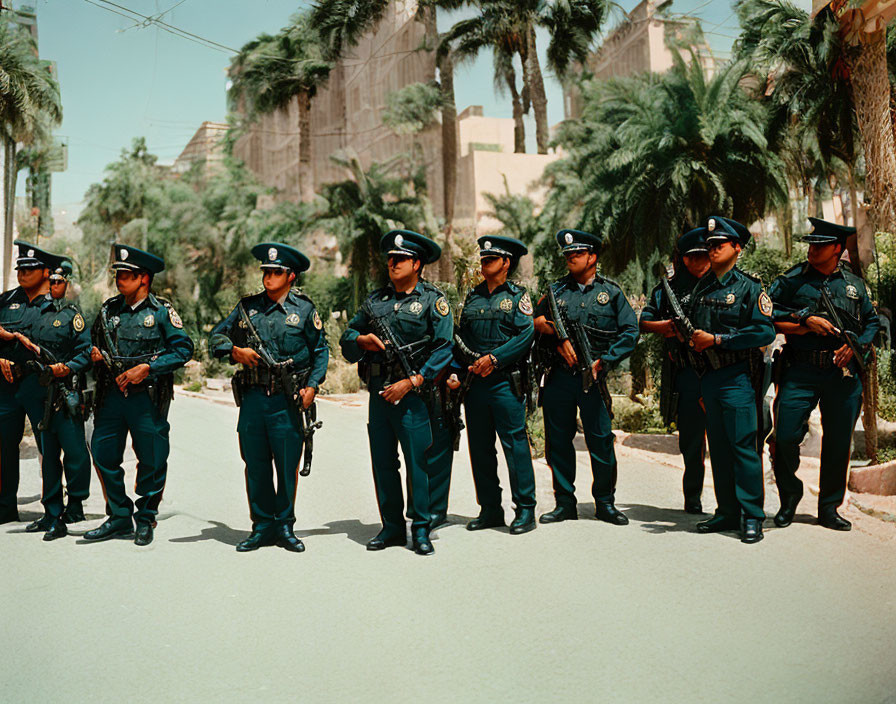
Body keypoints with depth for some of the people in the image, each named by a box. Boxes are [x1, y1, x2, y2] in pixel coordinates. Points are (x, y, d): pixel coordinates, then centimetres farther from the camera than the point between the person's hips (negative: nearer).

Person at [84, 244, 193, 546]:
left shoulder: (161, 311, -4)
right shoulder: (109, 309, 10)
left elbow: (184, 348, -8)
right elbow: (94, 343, 21)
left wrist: (147, 368, -15)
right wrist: (94, 355, -2)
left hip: (148, 397, -4)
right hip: (112, 394, 5)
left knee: (151, 461, 3)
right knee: (103, 455, 5)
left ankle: (145, 521, 20)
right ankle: (120, 518, 20)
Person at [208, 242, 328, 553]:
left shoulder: (304, 309, 3)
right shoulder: (247, 306, 10)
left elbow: (321, 351, 6)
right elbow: (216, 337, 15)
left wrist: (312, 386, -5)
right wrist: (235, 351, -6)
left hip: (287, 399, -3)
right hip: (253, 397, 3)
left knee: (287, 465, 2)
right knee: (256, 465, 7)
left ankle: (284, 525, 17)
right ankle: (263, 527, 19)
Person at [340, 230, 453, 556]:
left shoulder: (433, 300, -1)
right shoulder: (375, 299, 13)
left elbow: (443, 348, -9)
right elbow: (347, 337, 20)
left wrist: (412, 382, -15)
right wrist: (362, 340, -4)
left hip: (413, 394, -5)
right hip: (378, 393, 5)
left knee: (417, 462, -4)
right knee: (383, 463, 9)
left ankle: (421, 529, 8)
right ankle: (392, 527, 20)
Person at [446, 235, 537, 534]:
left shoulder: (517, 296, 1)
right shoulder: (472, 297, 15)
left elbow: (526, 335, -10)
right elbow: (460, 339, 14)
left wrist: (494, 358, -17)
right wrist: (456, 372, 1)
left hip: (505, 382, -5)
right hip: (475, 383, 6)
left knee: (515, 444, -5)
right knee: (480, 448, 8)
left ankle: (525, 510, 3)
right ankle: (490, 509, 18)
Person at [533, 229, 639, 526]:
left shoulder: (611, 292, 5)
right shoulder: (557, 289, 12)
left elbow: (631, 331, 1)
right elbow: (536, 322, 6)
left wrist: (604, 361, -9)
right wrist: (560, 340, -10)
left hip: (592, 378, -2)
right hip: (559, 376, 2)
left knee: (601, 442, 0)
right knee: (558, 442, 6)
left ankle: (605, 503, 16)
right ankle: (565, 503, 19)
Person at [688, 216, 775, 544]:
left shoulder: (749, 287, -4)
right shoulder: (701, 287, 15)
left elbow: (765, 332, -13)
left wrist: (716, 339, -15)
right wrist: (689, 341, 5)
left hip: (737, 378, -6)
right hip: (707, 377, 6)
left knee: (743, 446, -7)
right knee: (718, 448, 10)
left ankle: (752, 517, 0)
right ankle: (727, 513, 19)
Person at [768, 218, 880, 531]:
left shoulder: (854, 283, 12)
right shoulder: (792, 279, 4)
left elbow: (873, 322, 17)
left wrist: (856, 346, -1)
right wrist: (805, 319, -12)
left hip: (843, 373, 2)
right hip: (800, 372, -2)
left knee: (838, 443, 6)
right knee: (785, 437, -10)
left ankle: (829, 508, 21)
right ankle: (789, 498, 14)